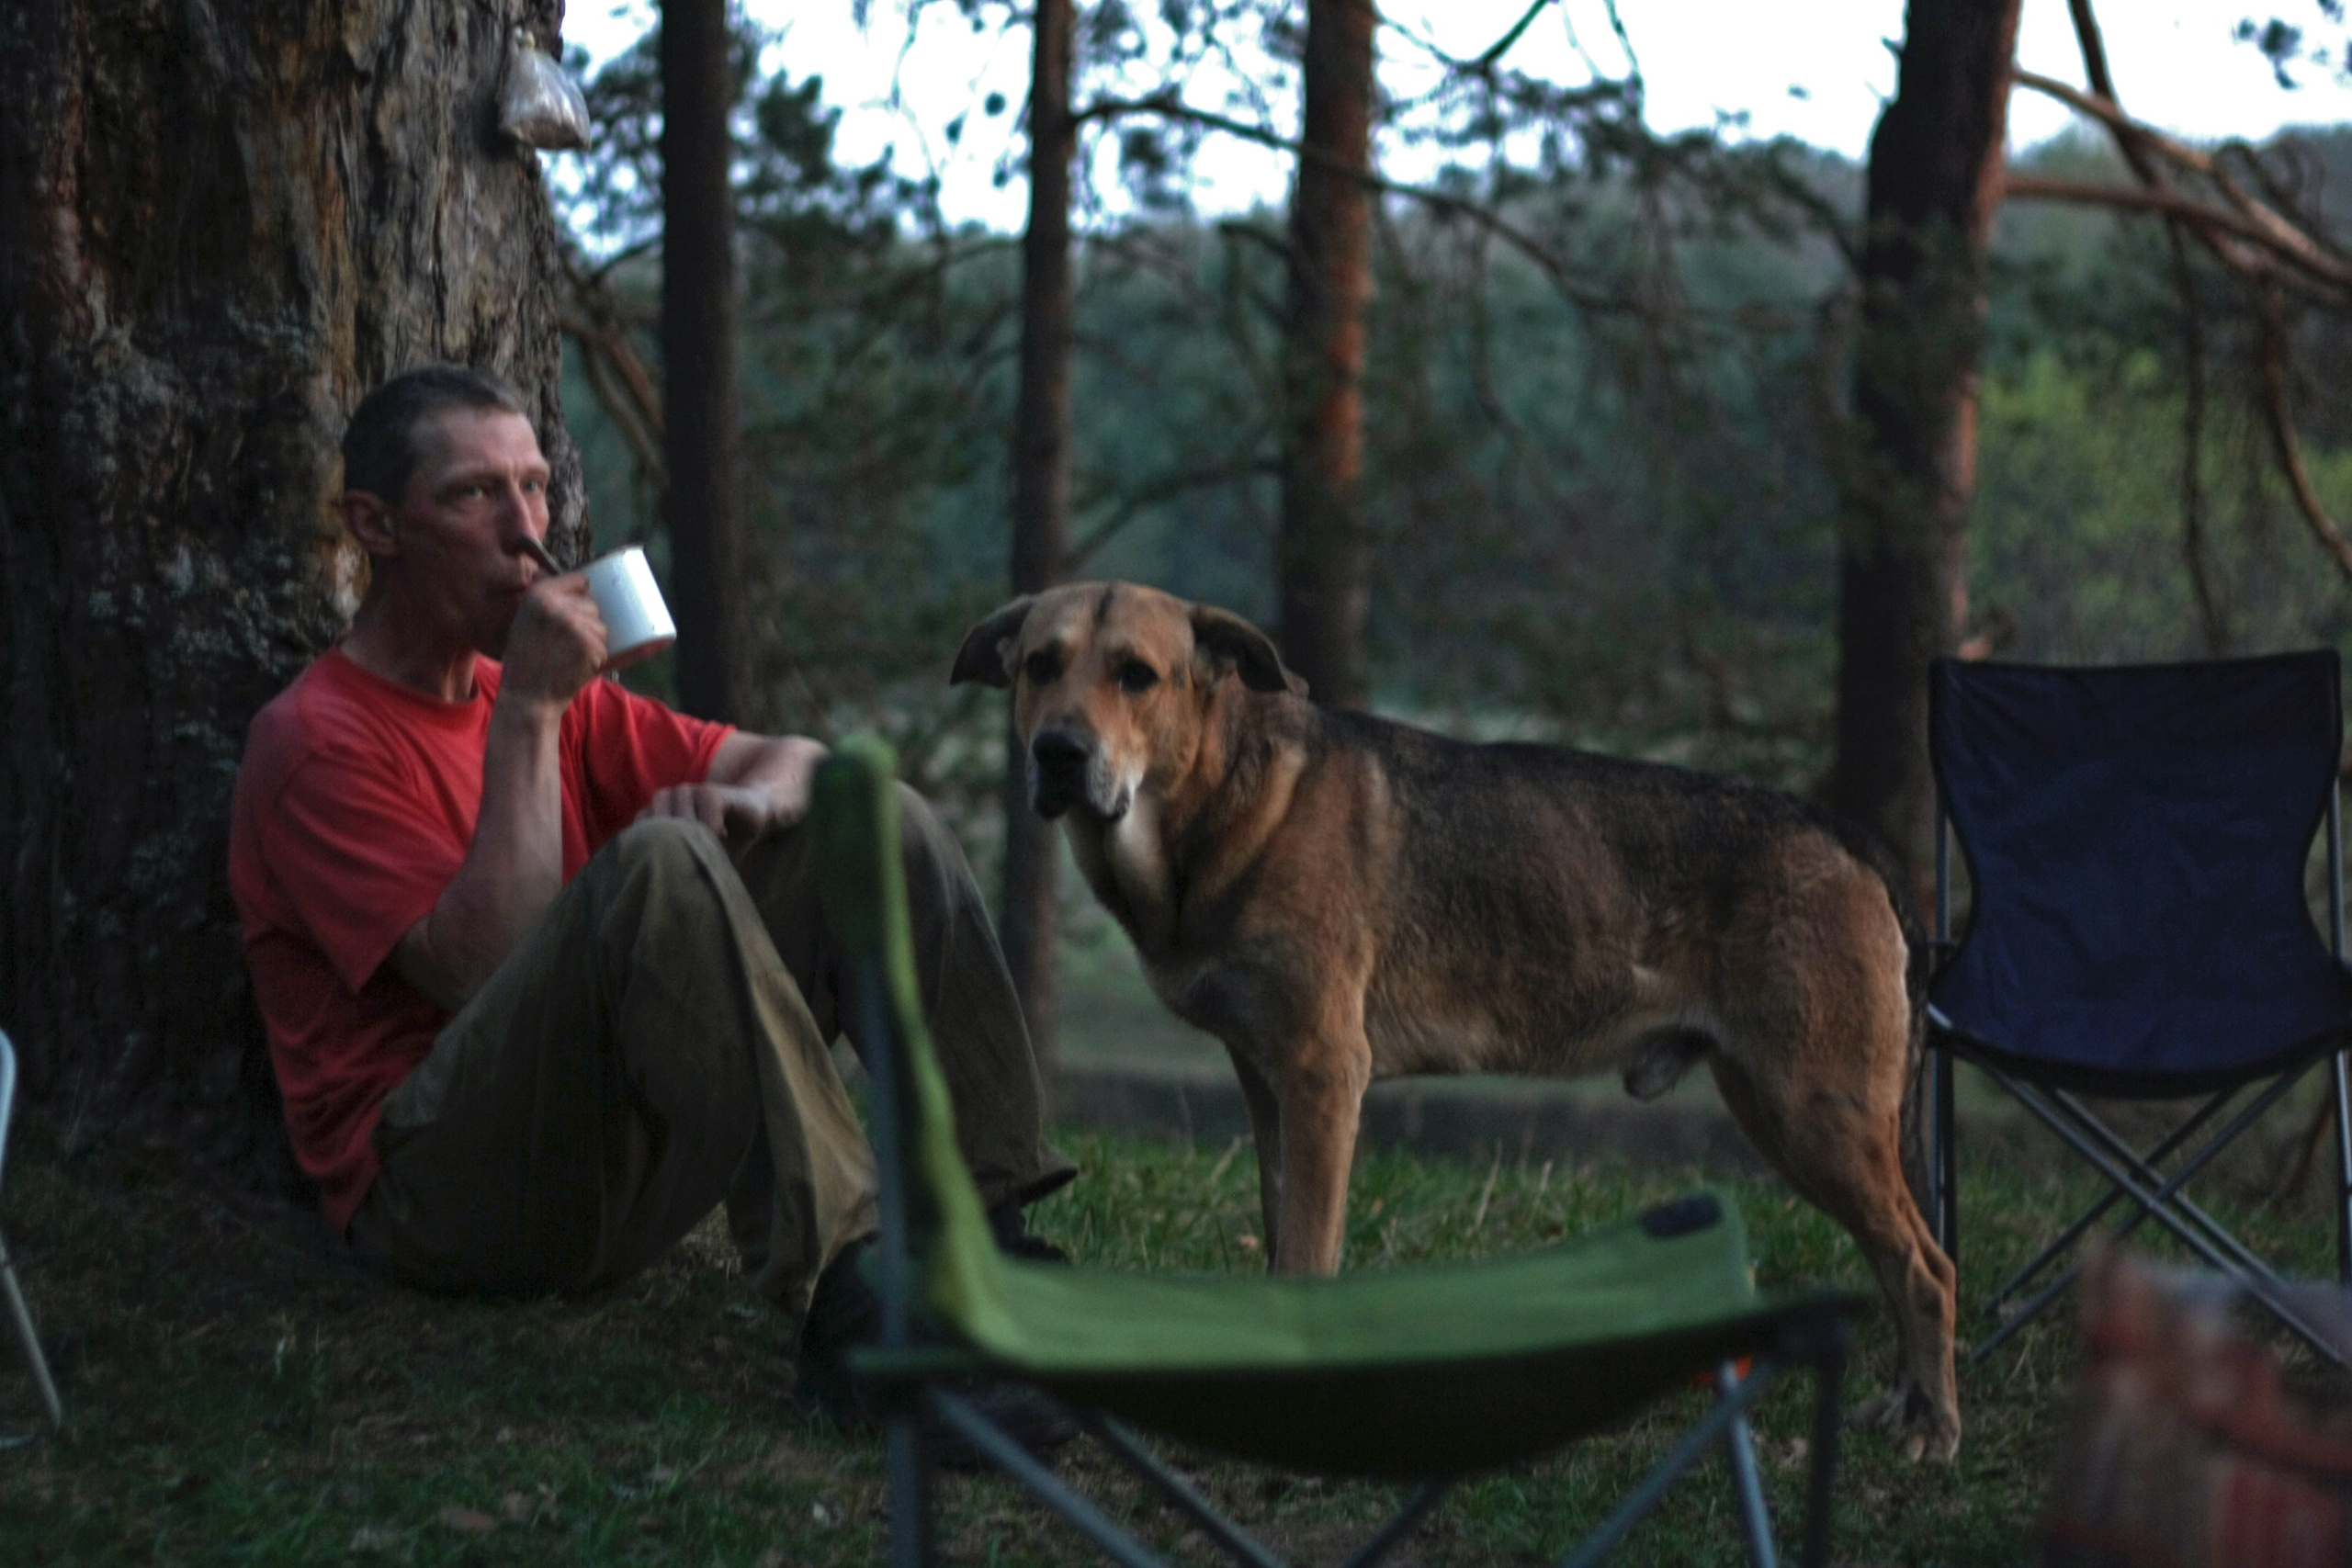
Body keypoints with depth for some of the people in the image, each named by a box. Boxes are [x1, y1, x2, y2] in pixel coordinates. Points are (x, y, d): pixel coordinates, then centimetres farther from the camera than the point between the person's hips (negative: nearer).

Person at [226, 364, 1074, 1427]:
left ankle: (993, 1233, -14)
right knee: (658, 860, -32)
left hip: (622, 1161, 8)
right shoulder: (315, 742, -6)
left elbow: (802, 765, 17)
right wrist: (526, 714, -16)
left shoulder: (565, 701, 19)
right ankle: (838, 1296, -42)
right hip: (436, 1192, -8)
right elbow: (490, 971, -18)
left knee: (876, 827, 0)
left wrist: (750, 799, -7)